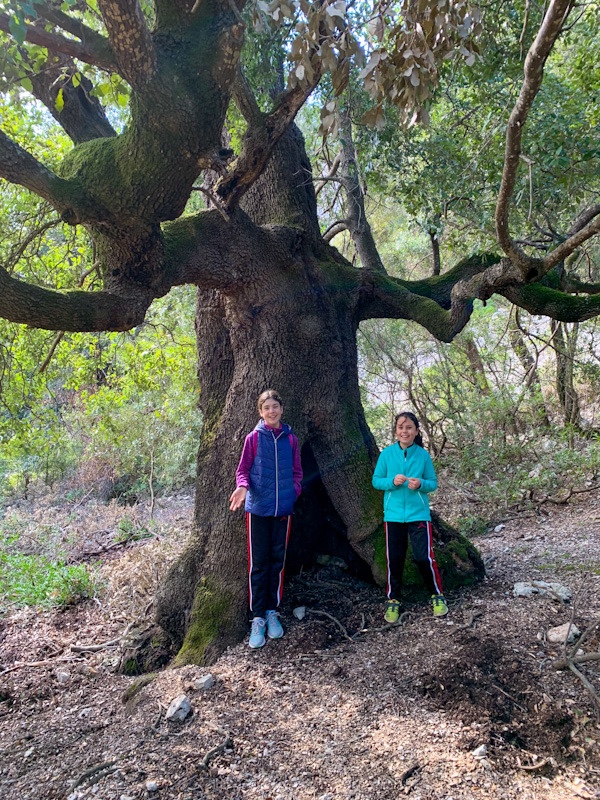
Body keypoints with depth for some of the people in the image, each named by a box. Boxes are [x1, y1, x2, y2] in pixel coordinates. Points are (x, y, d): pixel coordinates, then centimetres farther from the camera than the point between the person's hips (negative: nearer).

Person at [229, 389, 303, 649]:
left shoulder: (290, 438, 5)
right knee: (258, 564, 1)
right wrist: (242, 486, -19)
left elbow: (297, 472, 11)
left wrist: (293, 492, -5)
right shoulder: (253, 438, 0)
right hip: (258, 509, -2)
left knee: (277, 561, 10)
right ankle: (258, 618, 10)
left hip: (283, 509, 2)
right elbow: (243, 470, 1)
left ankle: (272, 612, 24)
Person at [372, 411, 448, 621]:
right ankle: (393, 600, 24)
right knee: (394, 559, 8)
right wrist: (392, 481, -18)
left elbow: (433, 483, 2)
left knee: (424, 557, -2)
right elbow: (376, 481, 1)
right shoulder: (387, 454, -3)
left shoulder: (423, 455, -3)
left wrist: (421, 484, -19)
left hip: (419, 514, -1)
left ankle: (437, 596, 22)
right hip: (393, 514, 1)